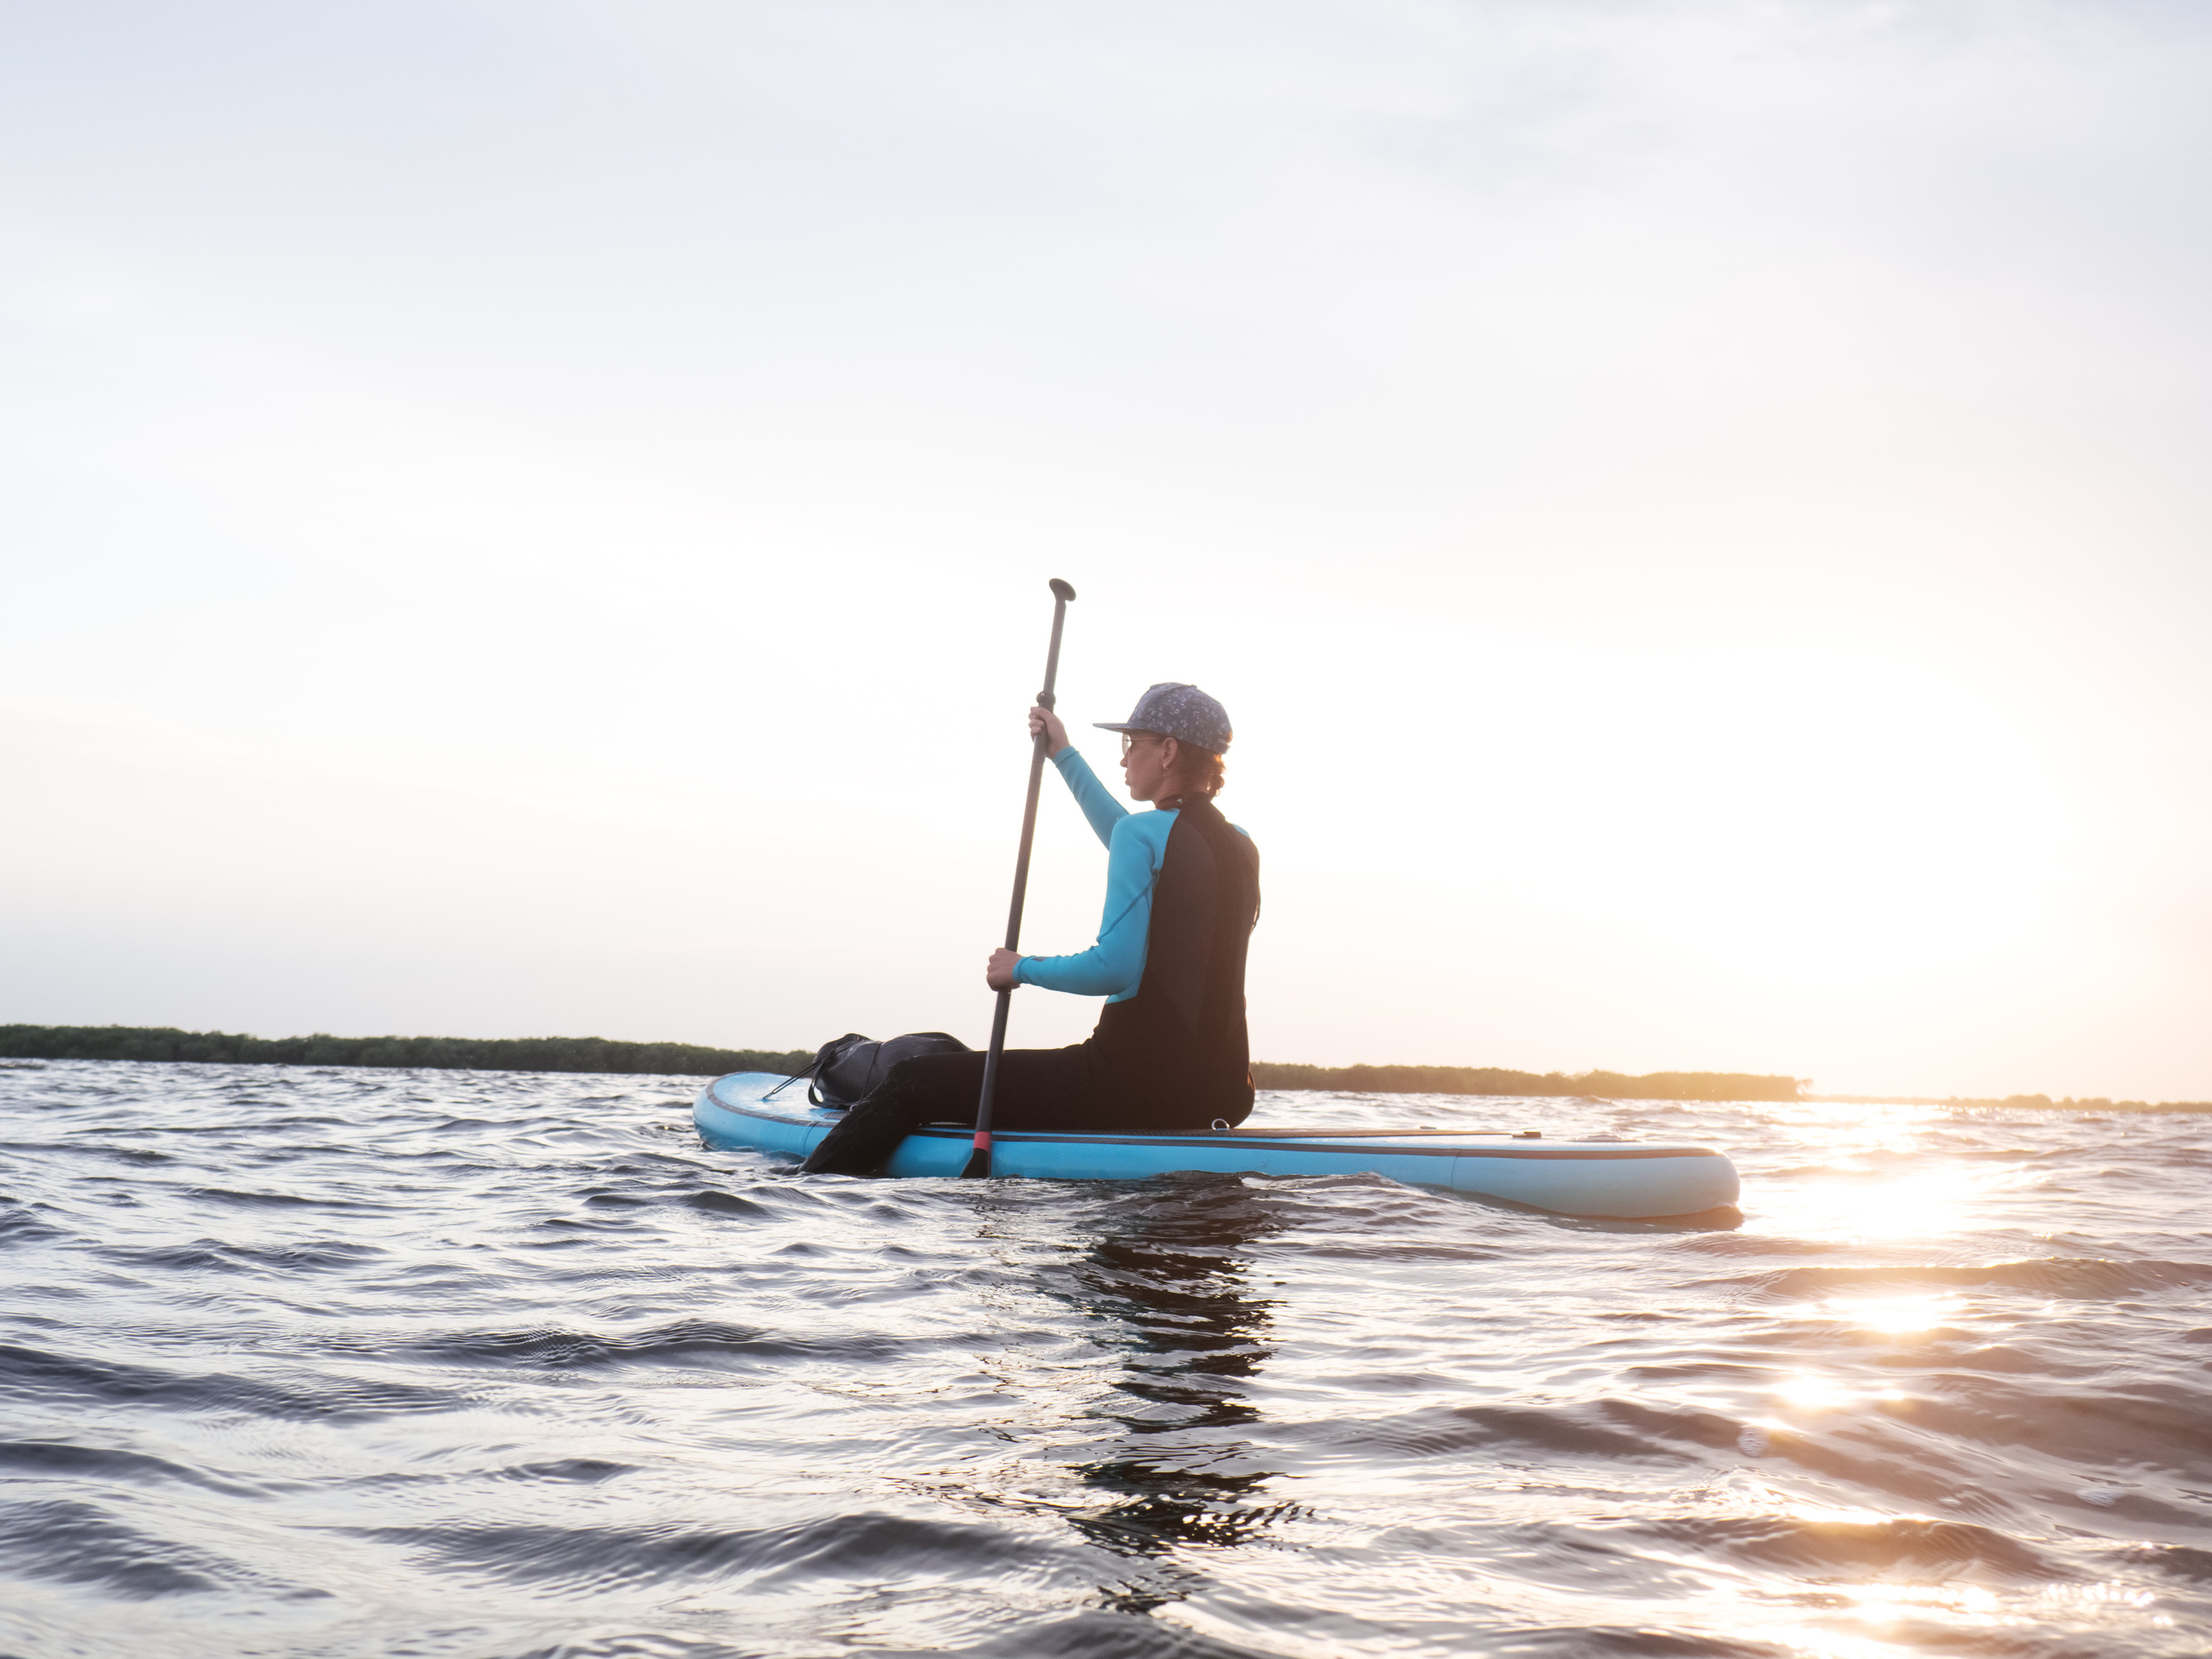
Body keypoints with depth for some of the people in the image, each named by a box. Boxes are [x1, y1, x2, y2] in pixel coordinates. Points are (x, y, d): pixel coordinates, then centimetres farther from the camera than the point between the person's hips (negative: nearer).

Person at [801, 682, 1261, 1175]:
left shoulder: (1142, 833, -12)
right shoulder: (1242, 848, 13)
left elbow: (1115, 969, -21)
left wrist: (1023, 968, -4)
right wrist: (1065, 755, 37)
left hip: (1140, 1081, -8)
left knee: (913, 1082, 0)